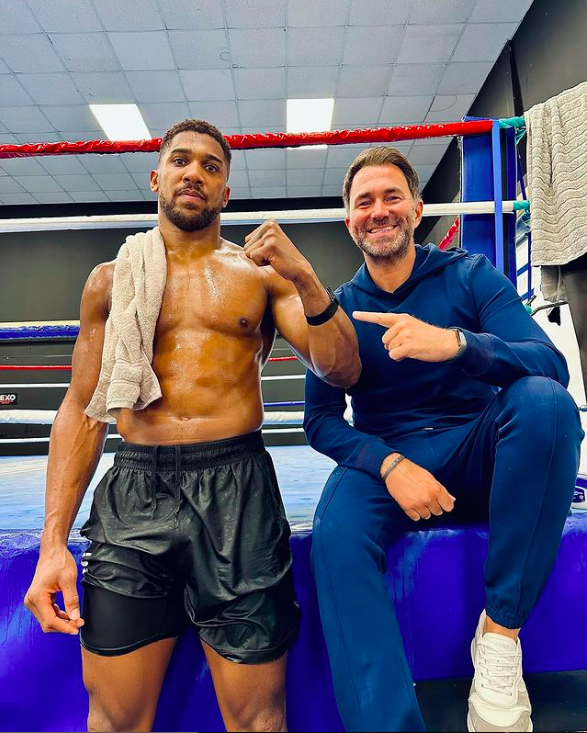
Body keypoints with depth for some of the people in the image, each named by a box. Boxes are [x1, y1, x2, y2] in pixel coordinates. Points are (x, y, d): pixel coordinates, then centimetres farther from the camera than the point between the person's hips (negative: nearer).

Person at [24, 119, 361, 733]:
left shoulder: (260, 273, 8)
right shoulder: (110, 280, 12)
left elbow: (342, 372, 1)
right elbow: (81, 409, 10)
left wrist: (306, 279, -15)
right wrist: (53, 541, 3)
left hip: (237, 491, -1)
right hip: (132, 493, 2)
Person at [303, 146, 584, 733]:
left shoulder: (469, 276, 1)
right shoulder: (337, 308, 4)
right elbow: (321, 420, -1)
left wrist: (456, 342, -33)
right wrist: (389, 465, -20)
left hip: (479, 459, 1)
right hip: (383, 461, 0)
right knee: (335, 534, -31)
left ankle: (501, 630, -18)